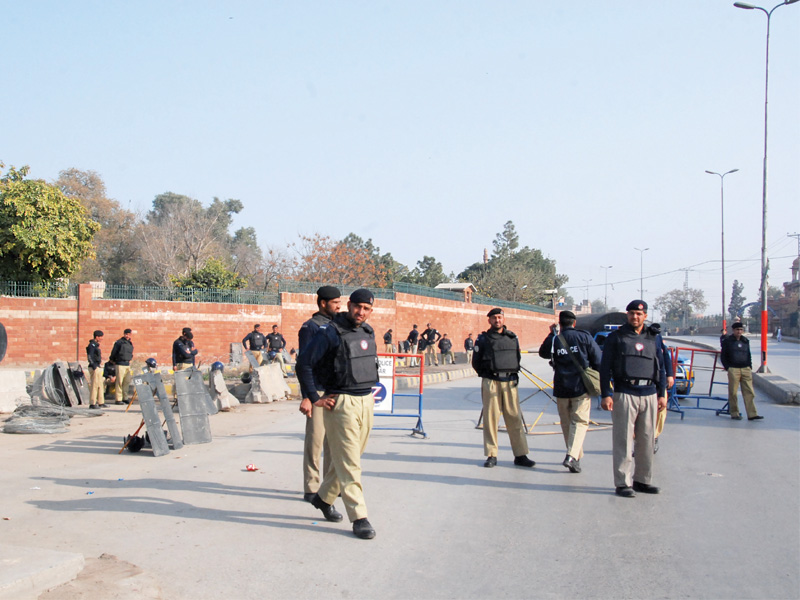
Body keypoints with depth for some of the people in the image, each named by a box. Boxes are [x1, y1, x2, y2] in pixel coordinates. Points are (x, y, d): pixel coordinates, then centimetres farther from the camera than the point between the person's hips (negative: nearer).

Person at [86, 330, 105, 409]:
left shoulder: (96, 345, 17)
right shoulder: (92, 345, -12)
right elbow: (90, 357, -20)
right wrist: (94, 366, -22)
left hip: (98, 368, 10)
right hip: (94, 368, -10)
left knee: (100, 385, 13)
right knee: (94, 385, -9)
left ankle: (101, 403, 19)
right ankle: (92, 404, -7)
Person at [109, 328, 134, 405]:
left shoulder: (130, 343, 15)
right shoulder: (119, 342, -6)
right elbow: (113, 352, -1)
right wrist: (112, 361, 9)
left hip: (127, 364, 7)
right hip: (120, 364, -7)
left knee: (127, 382, 6)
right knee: (119, 382, -7)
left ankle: (125, 398, 13)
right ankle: (118, 399, -5)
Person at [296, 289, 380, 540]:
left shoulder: (368, 333, 11)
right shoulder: (331, 332, -12)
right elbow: (304, 364, -13)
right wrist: (315, 398, -11)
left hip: (366, 402, 8)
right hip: (341, 403, -7)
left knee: (349, 458, 15)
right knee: (349, 463, -5)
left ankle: (324, 497, 34)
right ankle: (359, 517, -1)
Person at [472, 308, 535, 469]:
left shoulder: (512, 338, 13)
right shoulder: (483, 339, 4)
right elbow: (476, 362, 9)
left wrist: (514, 374, 12)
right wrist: (487, 374, 5)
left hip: (510, 383, 2)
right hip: (490, 383, -2)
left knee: (515, 418, 0)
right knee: (490, 418, -1)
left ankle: (520, 455, 6)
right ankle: (491, 455, 7)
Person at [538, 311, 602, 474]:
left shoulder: (554, 340, 1)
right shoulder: (584, 337, -2)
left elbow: (543, 353, 21)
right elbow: (598, 360, 0)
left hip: (561, 388, 2)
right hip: (581, 387, -2)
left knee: (566, 423, 15)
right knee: (580, 422, -2)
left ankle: (576, 456, 23)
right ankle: (572, 456, -19)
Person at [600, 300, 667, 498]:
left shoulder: (652, 339, 16)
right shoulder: (616, 337, 3)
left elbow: (661, 368, 19)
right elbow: (605, 368, -1)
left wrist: (662, 394, 11)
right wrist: (606, 395, -8)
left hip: (649, 395, 5)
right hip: (625, 394, -4)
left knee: (646, 440, 9)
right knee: (624, 441, -4)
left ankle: (642, 480, 20)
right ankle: (623, 483, 1)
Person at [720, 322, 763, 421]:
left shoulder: (746, 341, 15)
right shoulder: (727, 341, 3)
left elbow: (749, 355, 24)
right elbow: (723, 356, 5)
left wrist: (750, 366, 12)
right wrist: (727, 367, -4)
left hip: (746, 369, 4)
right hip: (733, 369, -4)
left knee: (749, 392, -2)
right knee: (733, 393, -1)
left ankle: (752, 414, -2)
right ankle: (734, 414, 8)